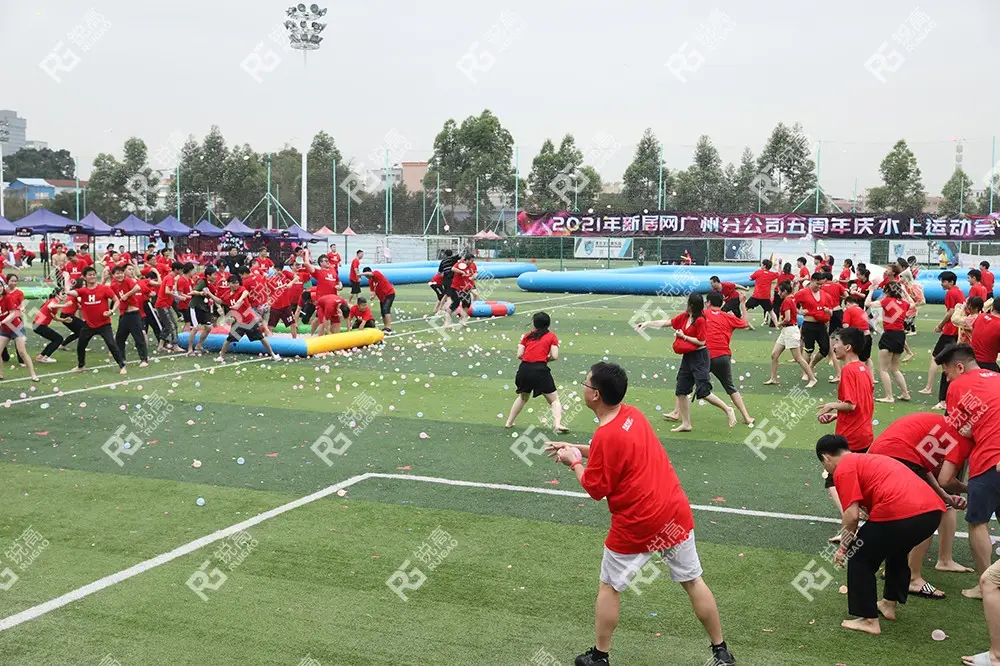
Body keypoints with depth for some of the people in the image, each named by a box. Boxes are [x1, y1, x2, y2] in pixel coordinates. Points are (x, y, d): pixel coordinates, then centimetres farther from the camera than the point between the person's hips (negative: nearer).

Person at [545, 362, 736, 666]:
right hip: (676, 513, 7)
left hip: (636, 527, -6)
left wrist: (574, 461, 3)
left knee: (609, 587, 14)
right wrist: (576, 448, 18)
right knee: (693, 582, 16)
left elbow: (595, 489, -11)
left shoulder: (605, 435, -21)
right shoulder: (633, 414, 3)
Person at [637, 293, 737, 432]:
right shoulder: (684, 316, 4)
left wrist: (683, 336, -14)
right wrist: (647, 323, 12)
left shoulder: (700, 320, -18)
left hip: (699, 357, -9)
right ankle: (686, 424, 19)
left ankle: (727, 409, 6)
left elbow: (701, 342, -18)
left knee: (702, 392, -14)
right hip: (687, 357, 9)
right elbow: (666, 323, 12)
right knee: (681, 391, 10)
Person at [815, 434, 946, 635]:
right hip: (933, 509, 9)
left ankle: (869, 620, 16)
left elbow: (852, 515, -5)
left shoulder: (843, 468, 6)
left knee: (859, 560, 12)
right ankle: (889, 604, 46)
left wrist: (844, 547, 10)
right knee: (897, 552, 35)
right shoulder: (870, 460, 32)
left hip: (899, 513, -9)